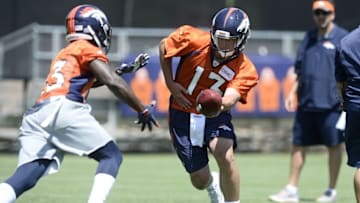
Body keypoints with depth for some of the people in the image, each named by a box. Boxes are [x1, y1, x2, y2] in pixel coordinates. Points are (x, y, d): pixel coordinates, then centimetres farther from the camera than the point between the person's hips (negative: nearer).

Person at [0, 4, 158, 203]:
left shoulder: (64, 53, 34)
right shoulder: (88, 50, 11)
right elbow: (113, 83, 0)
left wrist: (121, 71, 46)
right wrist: (143, 110, 5)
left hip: (34, 116, 7)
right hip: (63, 109, -7)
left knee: (25, 176, -6)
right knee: (111, 156, 6)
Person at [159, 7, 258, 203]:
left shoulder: (245, 69, -17)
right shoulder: (193, 40, -17)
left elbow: (230, 98, -34)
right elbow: (164, 46, 1)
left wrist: (220, 105, -58)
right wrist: (170, 84, -7)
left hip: (216, 115, 0)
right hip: (183, 115, 1)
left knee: (225, 157, -31)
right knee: (200, 181, 4)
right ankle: (213, 184, 45)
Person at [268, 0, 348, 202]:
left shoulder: (342, 37, -2)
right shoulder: (309, 38, 16)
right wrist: (293, 92, 12)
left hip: (331, 103, -6)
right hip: (306, 103, 6)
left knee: (334, 146, 2)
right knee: (298, 145, 5)